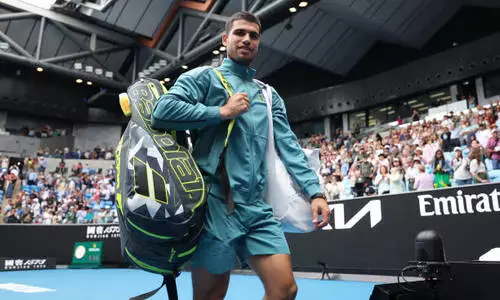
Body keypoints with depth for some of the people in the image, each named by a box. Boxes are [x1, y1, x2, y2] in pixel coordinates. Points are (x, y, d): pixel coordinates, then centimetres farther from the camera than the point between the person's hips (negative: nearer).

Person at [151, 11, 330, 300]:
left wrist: (315, 191, -1)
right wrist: (222, 112, -10)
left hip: (258, 208, 5)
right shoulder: (204, 76, 4)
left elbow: (289, 146, 10)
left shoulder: (269, 95, 19)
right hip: (215, 203, -5)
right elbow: (162, 111, -12)